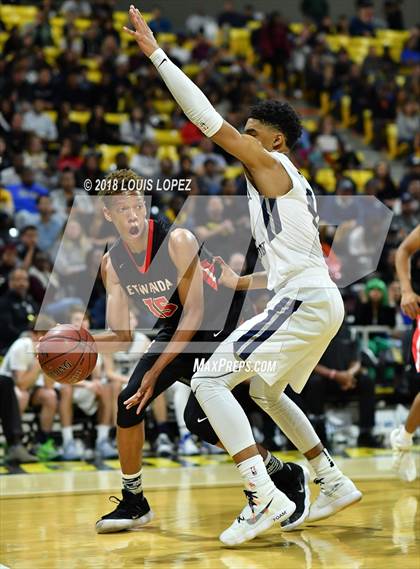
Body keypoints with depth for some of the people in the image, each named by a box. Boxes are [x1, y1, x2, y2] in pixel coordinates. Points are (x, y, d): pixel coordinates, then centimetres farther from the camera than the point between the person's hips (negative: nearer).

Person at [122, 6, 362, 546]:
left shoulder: (269, 164, -2)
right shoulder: (294, 185, 25)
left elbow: (207, 118, -9)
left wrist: (155, 51, -7)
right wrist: (243, 282, 28)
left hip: (303, 301, -10)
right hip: (319, 301, 10)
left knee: (209, 380, -14)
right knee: (265, 391, 29)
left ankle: (265, 497, -24)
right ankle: (335, 484, 30)